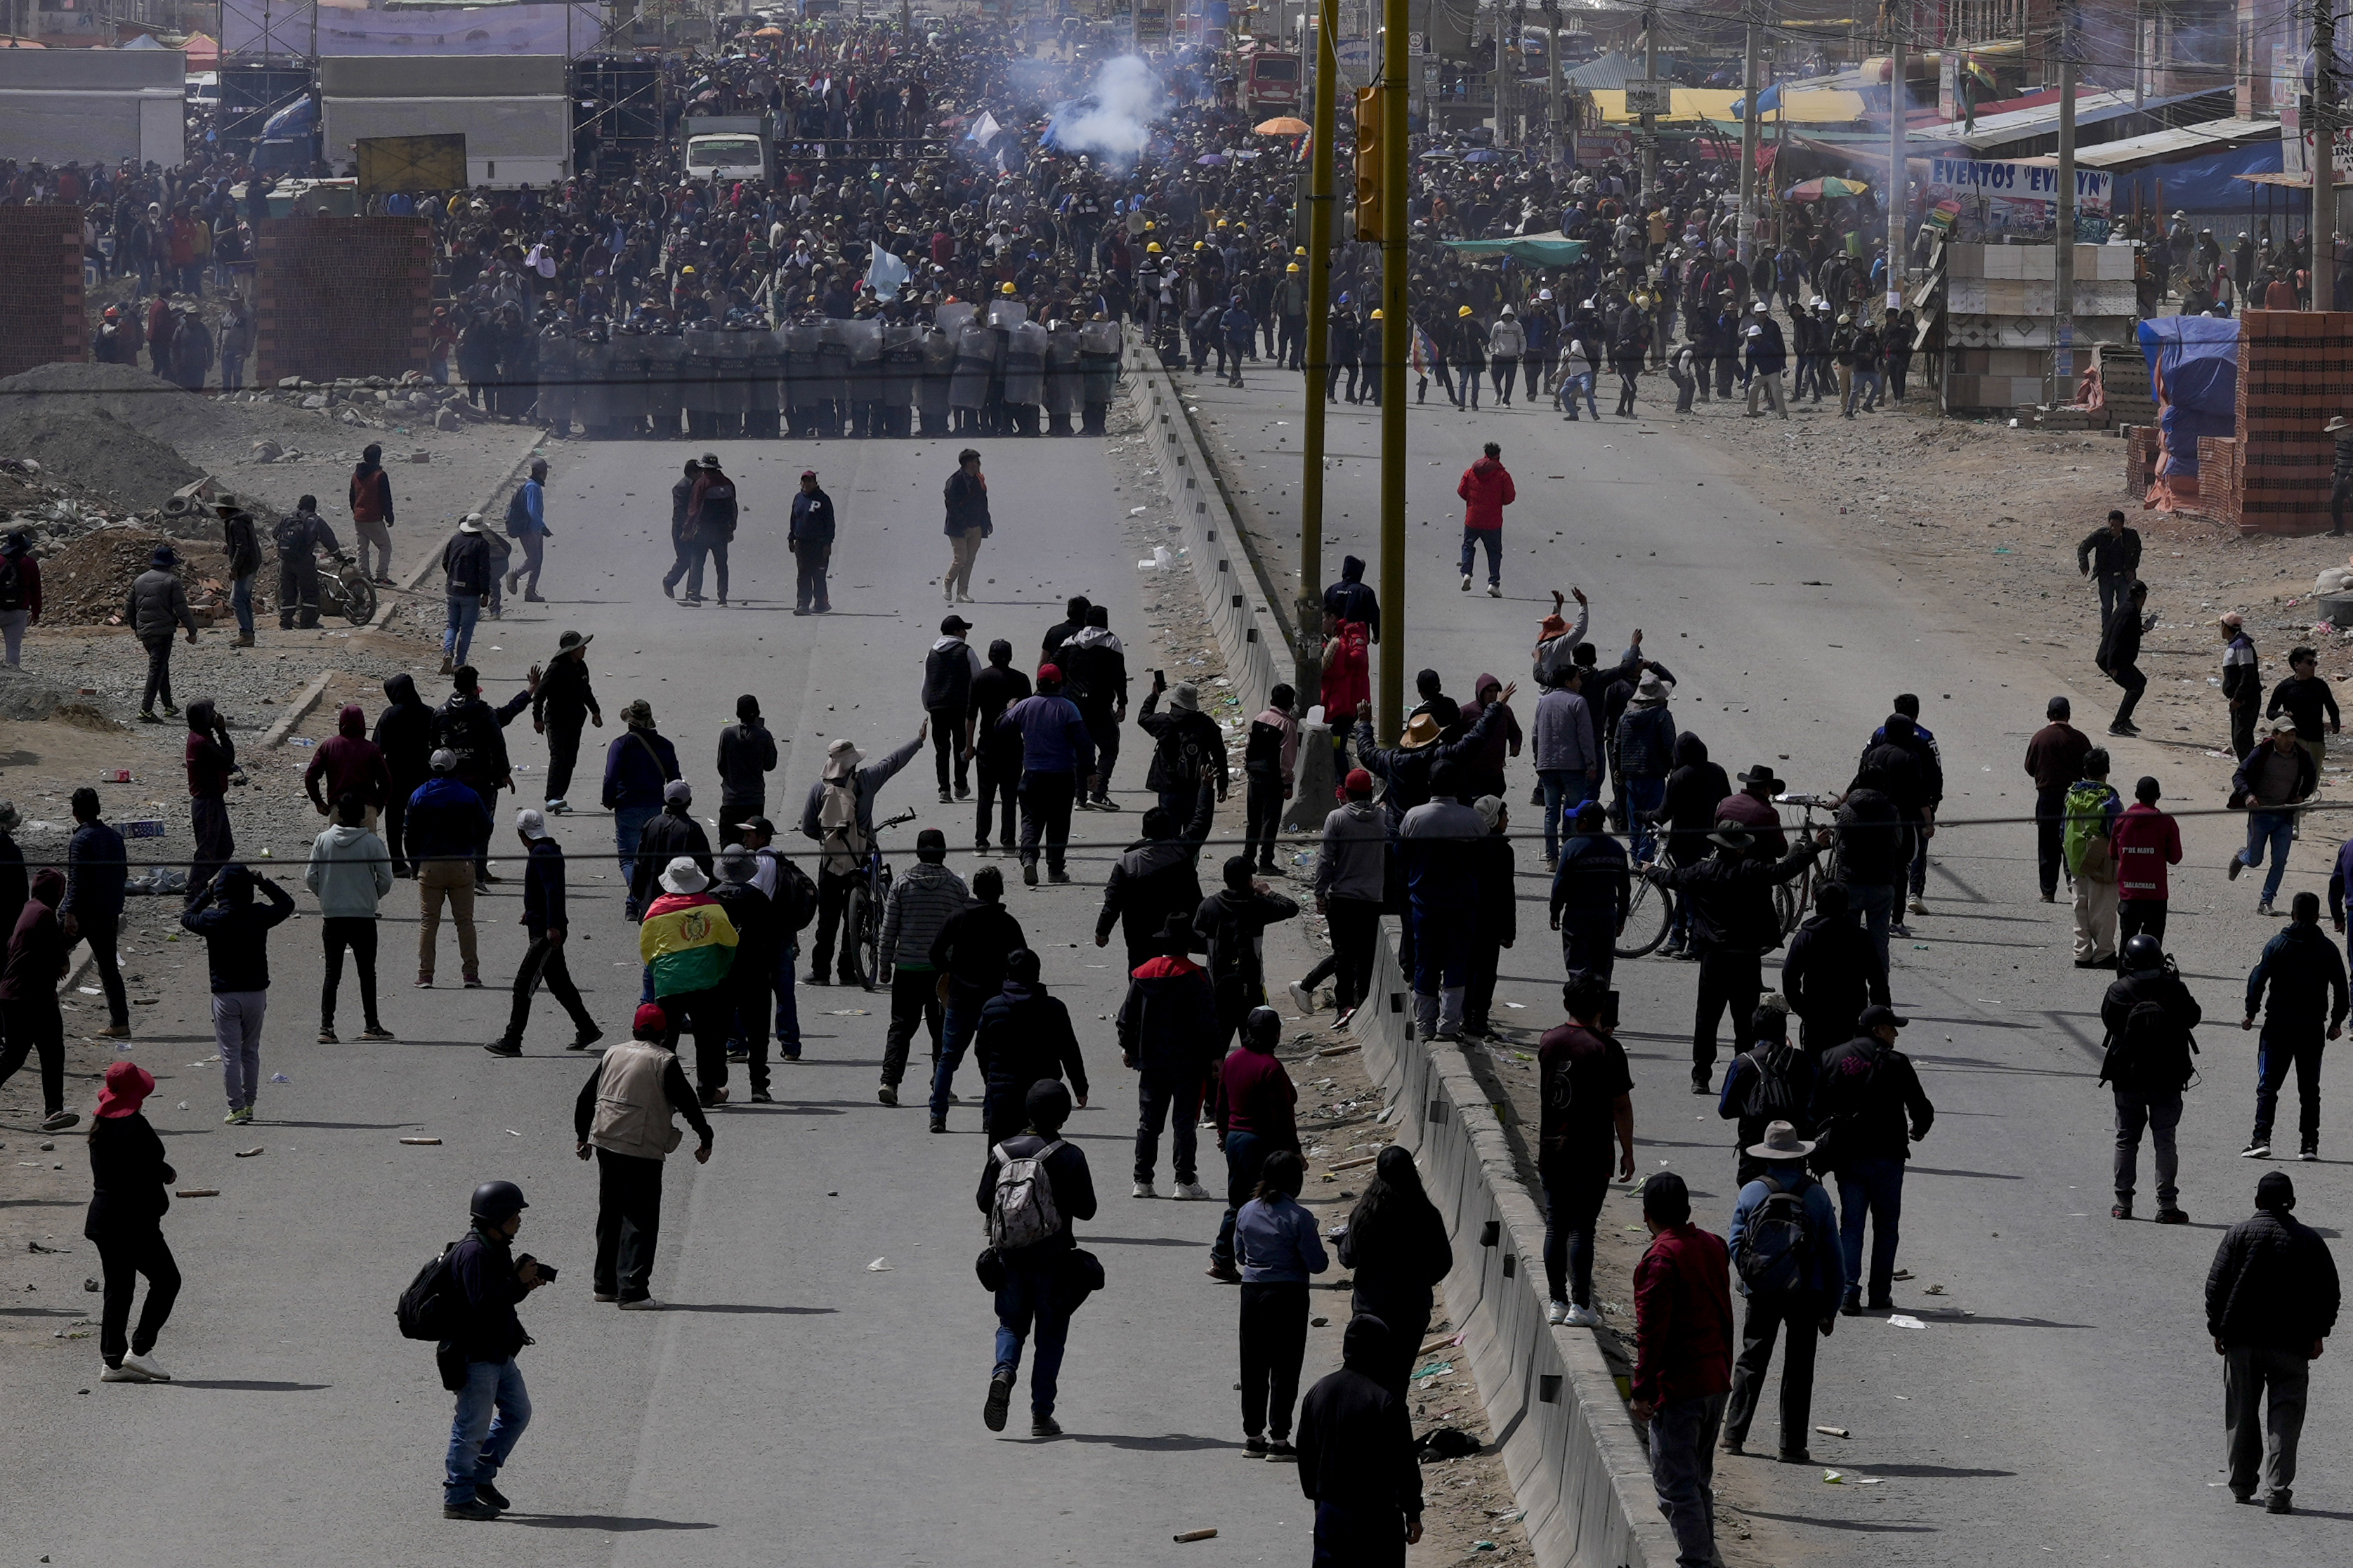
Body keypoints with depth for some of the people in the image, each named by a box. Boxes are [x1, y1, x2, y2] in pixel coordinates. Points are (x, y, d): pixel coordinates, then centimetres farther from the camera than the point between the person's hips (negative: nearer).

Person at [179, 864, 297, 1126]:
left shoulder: (212, 919, -11)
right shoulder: (260, 916, -7)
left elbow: (187, 918, 11)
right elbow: (286, 903, 13)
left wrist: (207, 893, 17)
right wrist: (264, 884, 17)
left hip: (225, 996, -2)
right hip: (256, 993, 2)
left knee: (230, 1055, 2)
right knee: (251, 1051, 16)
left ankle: (237, 1108, -3)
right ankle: (249, 1104, 19)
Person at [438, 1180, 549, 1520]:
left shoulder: (496, 1249, 12)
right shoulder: (473, 1253, -21)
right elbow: (484, 1303, -28)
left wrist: (525, 1284, 2)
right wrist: (519, 1281, -22)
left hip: (499, 1352, 10)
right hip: (474, 1355, -10)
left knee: (518, 1411, 17)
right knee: (472, 1425, -4)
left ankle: (481, 1476, 27)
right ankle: (458, 1499, 4)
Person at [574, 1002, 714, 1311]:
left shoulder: (613, 1055, 10)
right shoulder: (665, 1062, -8)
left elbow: (585, 1097, 16)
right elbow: (687, 1103, -7)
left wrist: (582, 1135, 28)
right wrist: (704, 1138, 6)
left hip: (605, 1142, 6)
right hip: (642, 1149, -6)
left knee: (610, 1215, 18)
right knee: (641, 1220, -4)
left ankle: (605, 1283, 26)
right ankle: (632, 1290, -12)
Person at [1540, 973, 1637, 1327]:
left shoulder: (1549, 1041, 3)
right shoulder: (1607, 1049, -13)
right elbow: (1621, 1106, -11)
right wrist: (1627, 1152, -1)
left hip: (1551, 1149, 4)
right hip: (1591, 1153, -4)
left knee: (1555, 1227, 10)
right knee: (1581, 1228, -2)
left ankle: (1556, 1302, 13)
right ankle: (1579, 1305, -2)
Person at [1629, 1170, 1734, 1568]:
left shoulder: (1661, 1259, -17)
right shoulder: (1713, 1247, 7)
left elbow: (1651, 1331, -18)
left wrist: (1642, 1390, -12)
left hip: (1677, 1389, -8)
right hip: (1717, 1383, 8)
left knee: (1675, 1484, -4)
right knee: (1698, 1480, 19)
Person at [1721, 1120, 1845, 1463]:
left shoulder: (1752, 1192, -4)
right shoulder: (1816, 1195, -3)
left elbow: (1735, 1244, -2)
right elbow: (1832, 1254, 0)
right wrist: (1830, 1308, 7)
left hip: (1762, 1293, 0)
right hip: (1807, 1294, 0)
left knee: (1750, 1361, 13)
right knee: (1799, 1368, 6)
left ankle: (1734, 1434, 10)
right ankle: (1792, 1445, 6)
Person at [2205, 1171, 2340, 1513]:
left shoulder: (2238, 1234, -1)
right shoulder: (2309, 1240, 1)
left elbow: (2216, 1285, -2)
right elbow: (2327, 1289, 3)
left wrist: (2217, 1330, 7)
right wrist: (2318, 1333, 10)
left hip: (2241, 1342, 1)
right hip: (2290, 1343, -1)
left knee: (2241, 1415, 14)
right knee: (2284, 1418, 1)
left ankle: (2242, 1485, 23)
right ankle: (2277, 1492, -8)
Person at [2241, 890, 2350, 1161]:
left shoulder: (2277, 945, -4)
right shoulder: (2327, 949, 2)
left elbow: (2258, 979, -9)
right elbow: (2340, 987, 6)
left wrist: (2251, 1013, 2)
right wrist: (2337, 1021, 17)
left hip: (2279, 1026, -2)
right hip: (2313, 1028, 2)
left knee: (2267, 1086, 1)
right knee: (2309, 1088, 10)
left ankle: (2261, 1139, -11)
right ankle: (2309, 1145, 6)